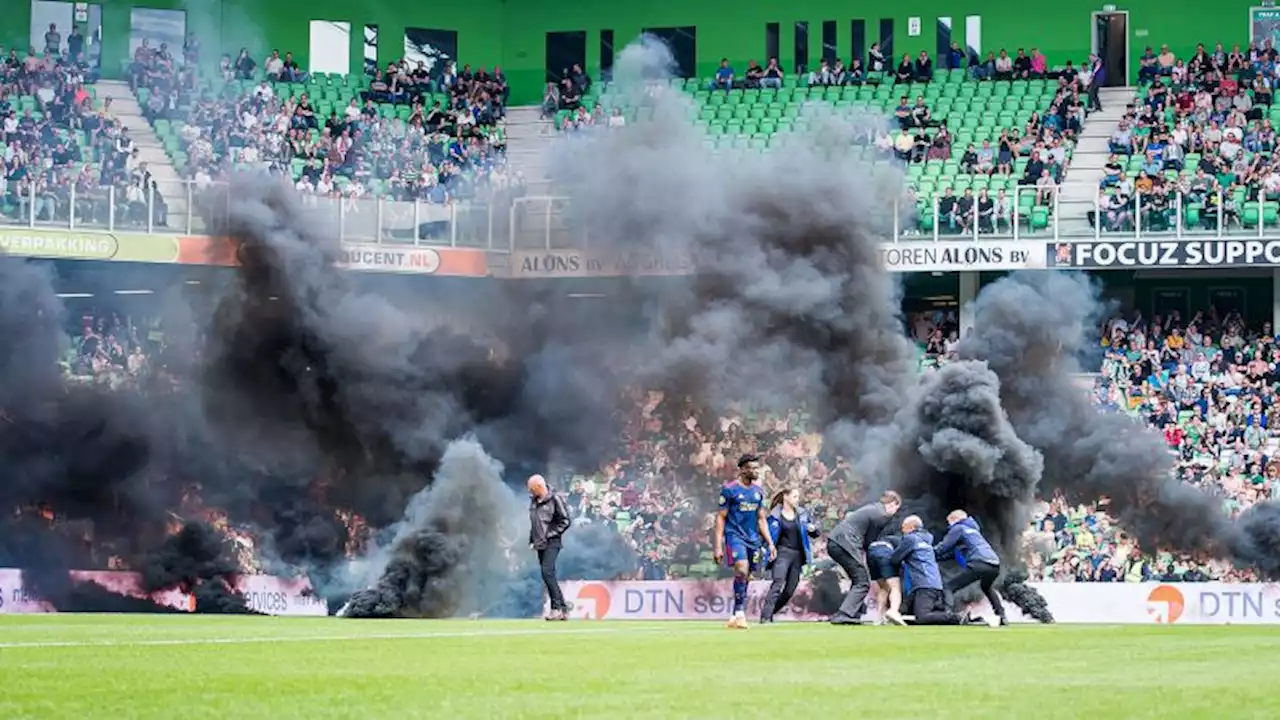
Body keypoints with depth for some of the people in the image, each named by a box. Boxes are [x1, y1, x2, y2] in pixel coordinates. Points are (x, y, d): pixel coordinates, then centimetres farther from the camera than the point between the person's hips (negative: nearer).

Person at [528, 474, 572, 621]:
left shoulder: (555, 500, -9)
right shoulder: (533, 501, 13)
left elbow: (566, 521, -10)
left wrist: (550, 534, -14)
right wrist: (531, 540, 14)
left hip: (551, 543, -8)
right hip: (540, 544, 8)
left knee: (547, 572, -21)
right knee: (548, 575, 7)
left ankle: (557, 607, -20)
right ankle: (563, 609, 13)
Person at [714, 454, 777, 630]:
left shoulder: (758, 491, 13)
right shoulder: (729, 490, -5)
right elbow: (720, 518, -5)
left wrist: (770, 543, 13)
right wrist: (718, 546, -10)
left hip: (753, 539, 6)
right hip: (734, 536, -6)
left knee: (745, 578, 6)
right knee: (742, 569, -25)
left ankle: (735, 617, 14)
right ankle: (740, 612, -23)